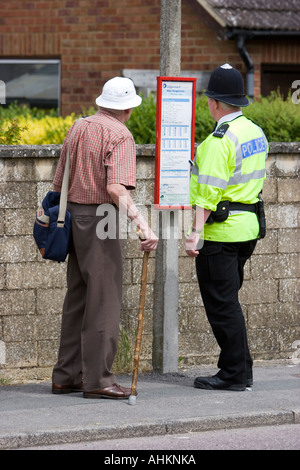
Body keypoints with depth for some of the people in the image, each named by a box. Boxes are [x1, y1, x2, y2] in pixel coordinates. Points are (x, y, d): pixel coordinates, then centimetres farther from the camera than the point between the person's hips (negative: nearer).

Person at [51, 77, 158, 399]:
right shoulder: (120, 135, -12)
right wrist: (141, 223, -30)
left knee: (78, 297, 14)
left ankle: (67, 375, 16)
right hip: (100, 217, -8)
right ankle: (97, 380, -7)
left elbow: (58, 183, 17)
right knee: (104, 300, -5)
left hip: (74, 215, 8)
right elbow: (116, 188, -25)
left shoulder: (78, 128, 13)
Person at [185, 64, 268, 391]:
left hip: (220, 231, -9)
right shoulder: (256, 132, 11)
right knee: (228, 300, 17)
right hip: (248, 228, 9)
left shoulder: (219, 140, -17)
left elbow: (209, 191, -22)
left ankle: (234, 373, 0)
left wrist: (196, 231, -24)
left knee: (221, 303, -3)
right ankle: (240, 371, 20)